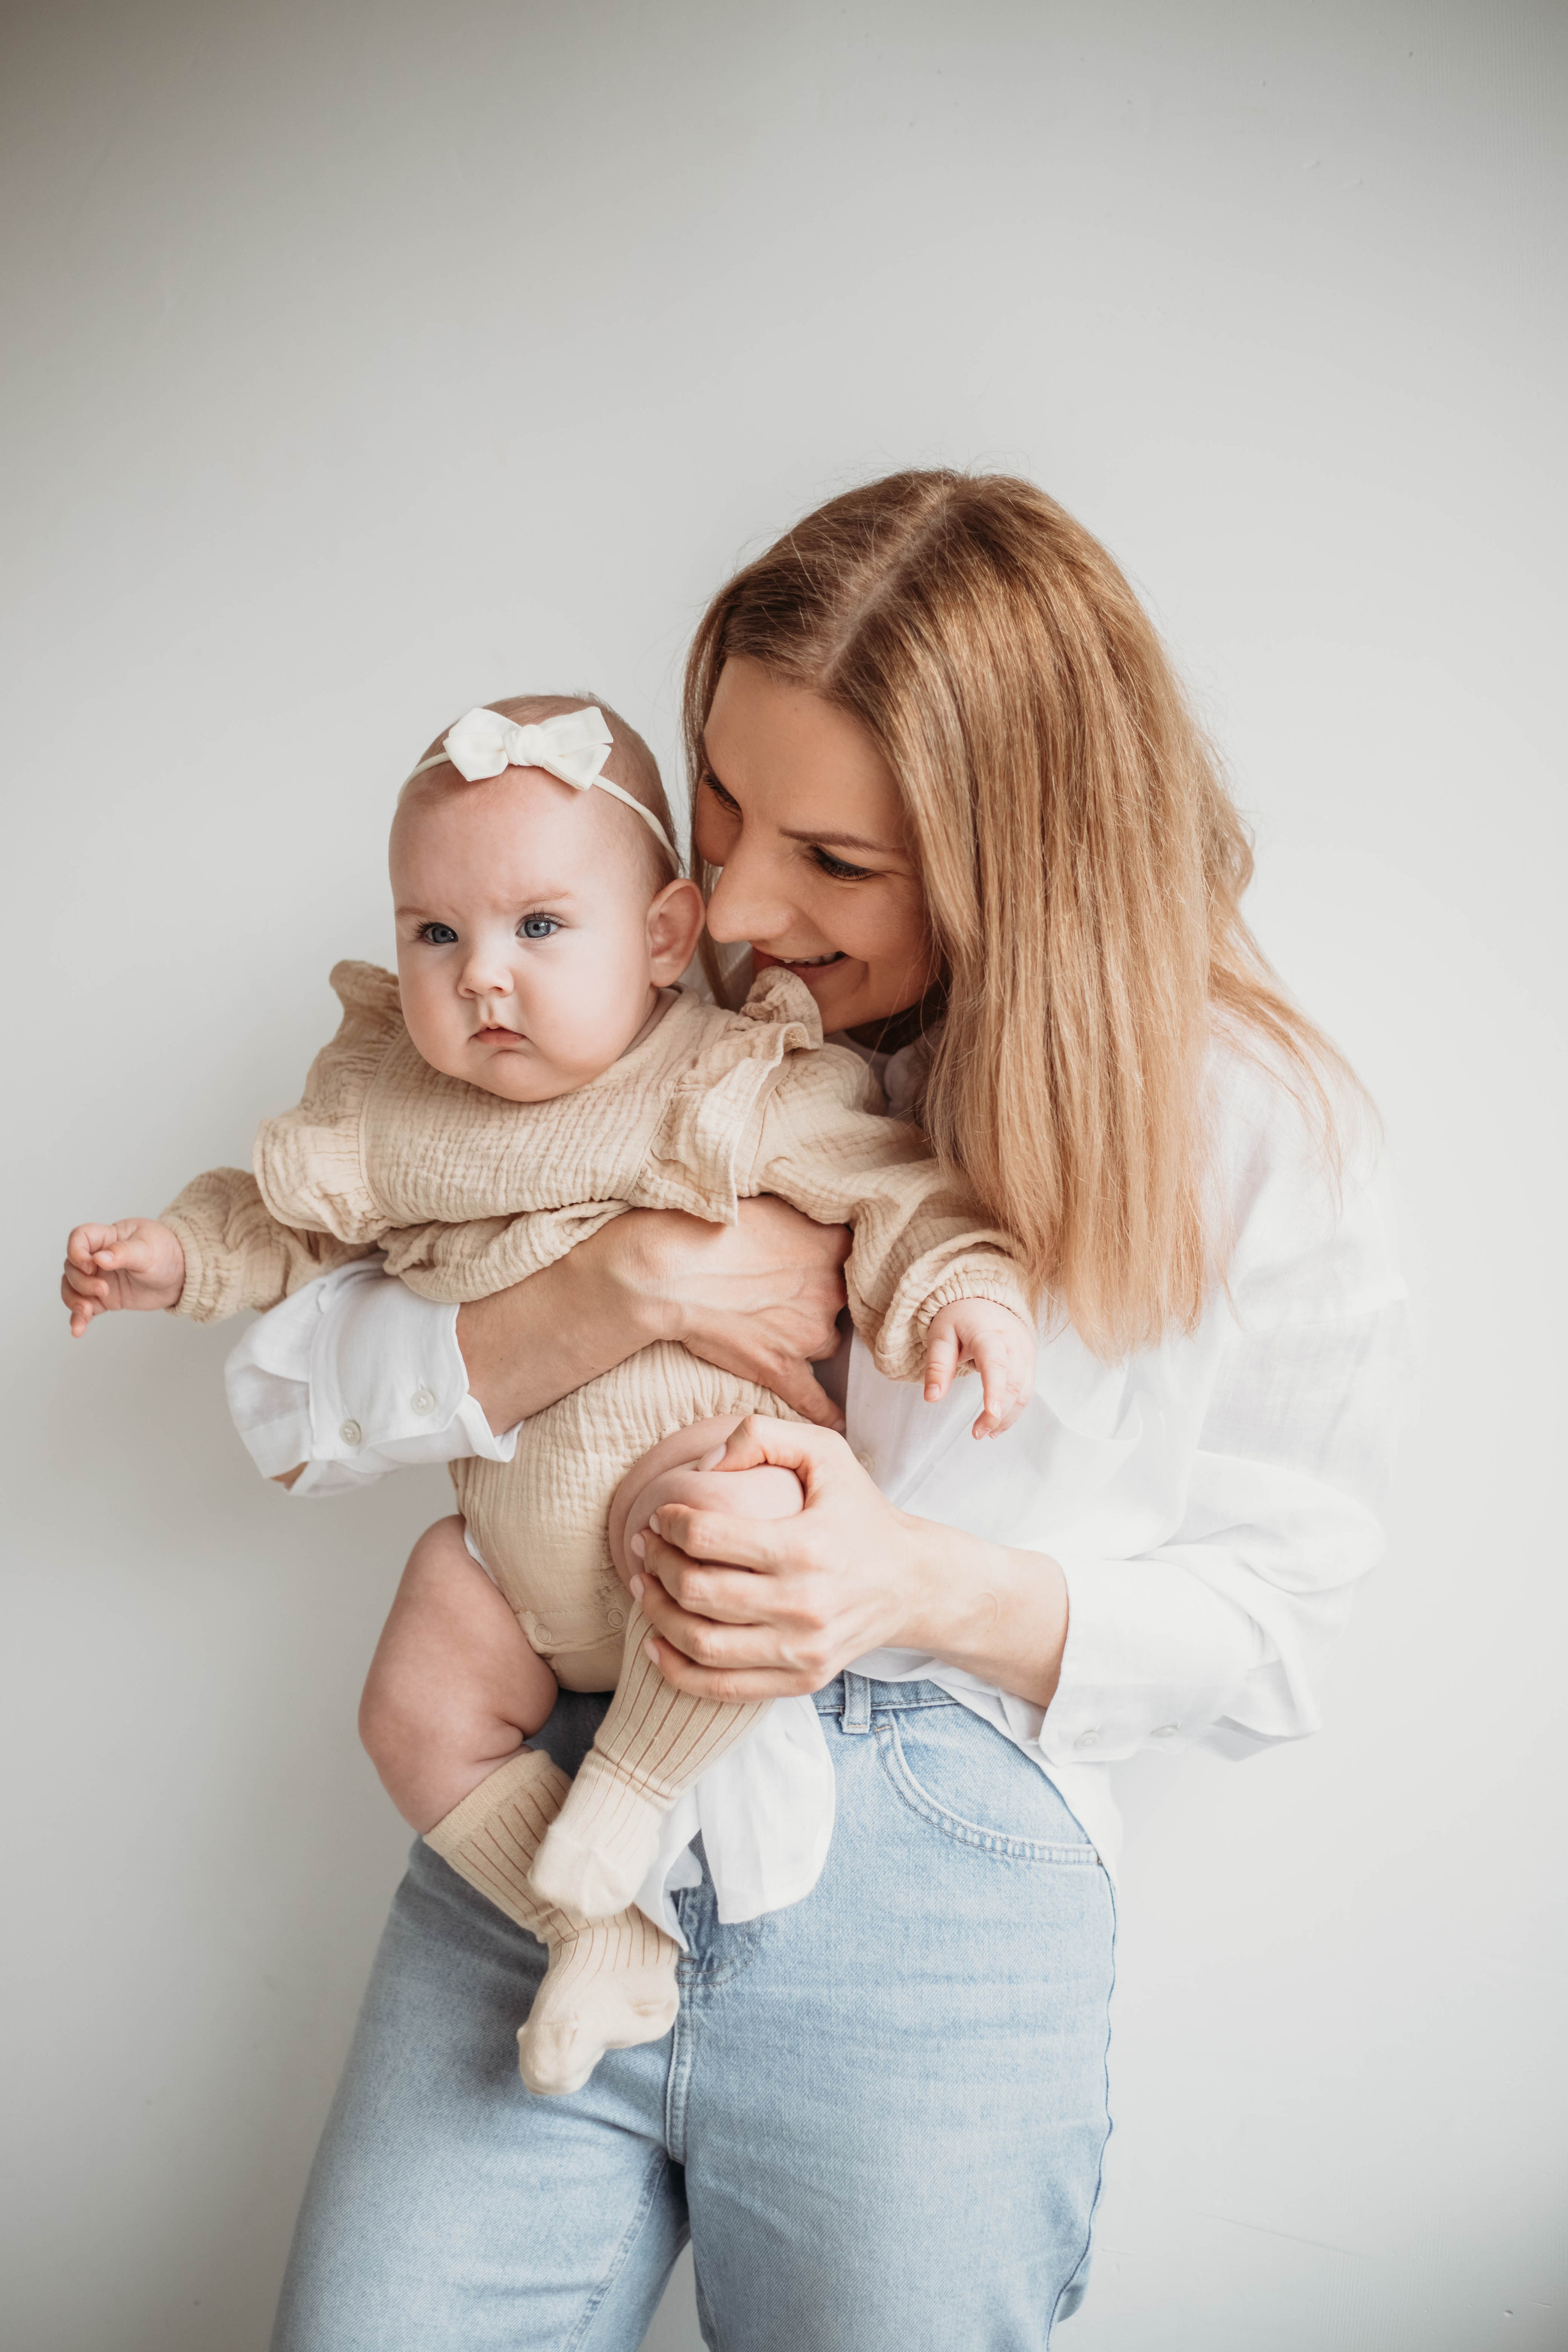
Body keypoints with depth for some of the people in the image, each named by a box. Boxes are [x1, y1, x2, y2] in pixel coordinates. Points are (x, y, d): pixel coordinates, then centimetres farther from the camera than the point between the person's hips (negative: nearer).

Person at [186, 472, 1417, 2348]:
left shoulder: (1260, 1130, -4)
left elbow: (1268, 1625, 0)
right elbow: (286, 1399, 0)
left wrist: (932, 1584, -17)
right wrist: (633, 1285, -16)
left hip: (937, 1922, -1)